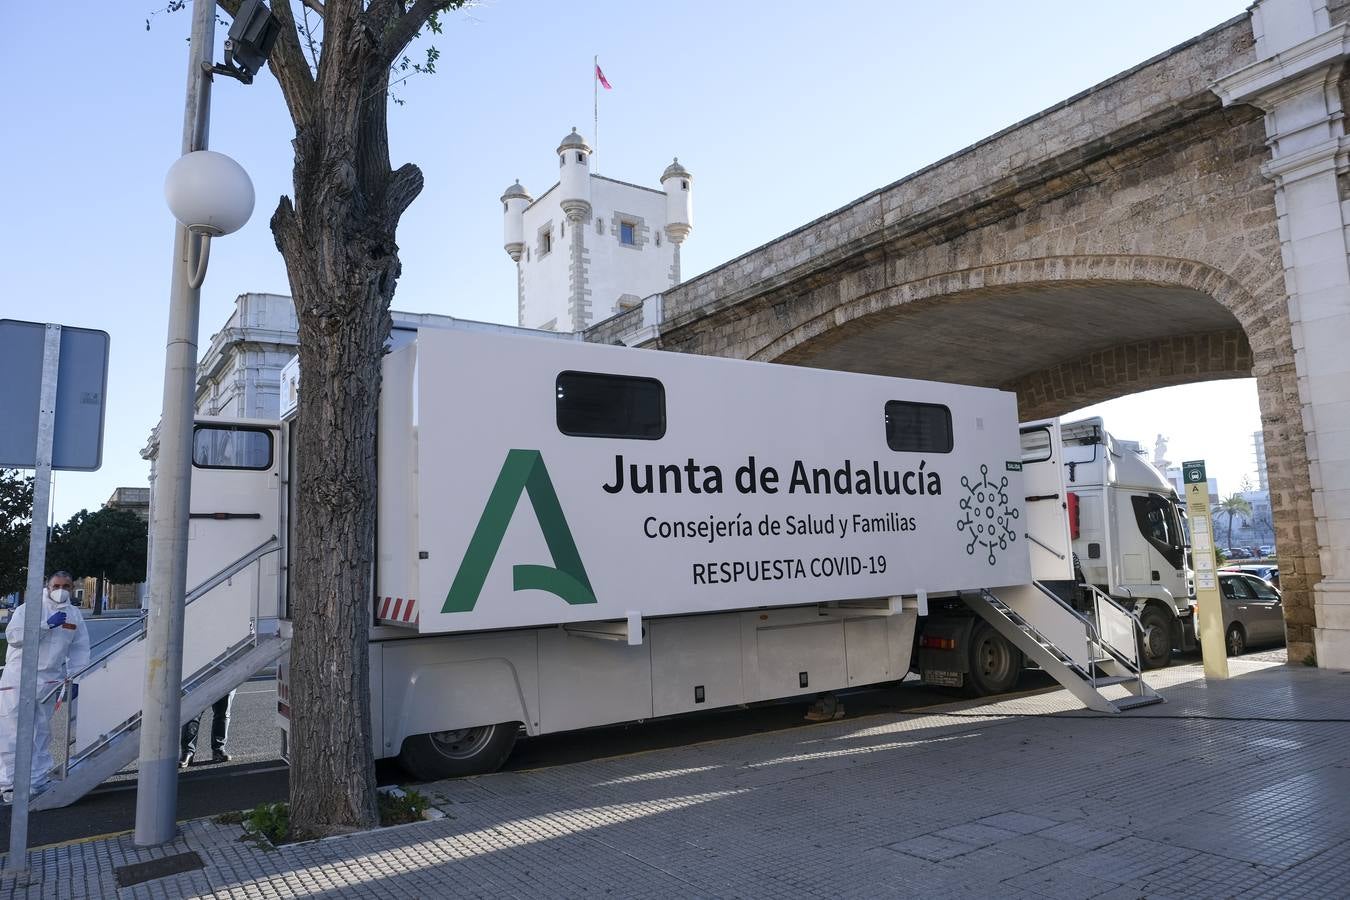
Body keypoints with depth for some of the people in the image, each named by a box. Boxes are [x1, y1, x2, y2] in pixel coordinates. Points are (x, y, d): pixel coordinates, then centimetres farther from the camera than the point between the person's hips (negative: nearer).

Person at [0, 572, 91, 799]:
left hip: (49, 680, 4)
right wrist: (47, 624, -23)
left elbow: (79, 649, 15)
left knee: (41, 731, 9)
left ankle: (36, 780, 16)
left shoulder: (74, 615, 11)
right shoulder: (29, 608, -2)